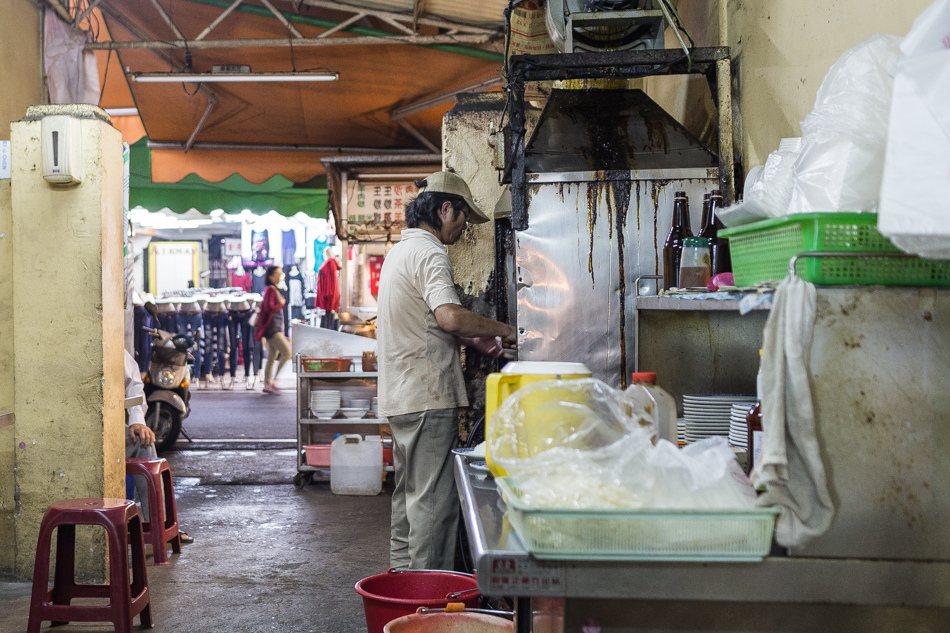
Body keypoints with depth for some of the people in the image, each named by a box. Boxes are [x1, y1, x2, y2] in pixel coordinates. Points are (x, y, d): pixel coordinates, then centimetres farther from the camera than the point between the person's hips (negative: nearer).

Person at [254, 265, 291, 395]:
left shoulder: (275, 289, 18)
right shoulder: (270, 289, -12)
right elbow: (269, 308, -22)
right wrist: (281, 303, -8)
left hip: (276, 328, 10)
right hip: (272, 328, -10)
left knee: (272, 358, 11)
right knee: (287, 352, -14)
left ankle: (267, 385, 15)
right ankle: (273, 381, -10)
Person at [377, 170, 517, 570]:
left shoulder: (401, 250, 19)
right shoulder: (429, 253, -14)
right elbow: (450, 316, -30)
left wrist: (472, 340, 18)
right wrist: (501, 329, -15)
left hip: (400, 395, 10)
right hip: (427, 395, -10)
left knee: (409, 496, 17)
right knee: (433, 500, -6)